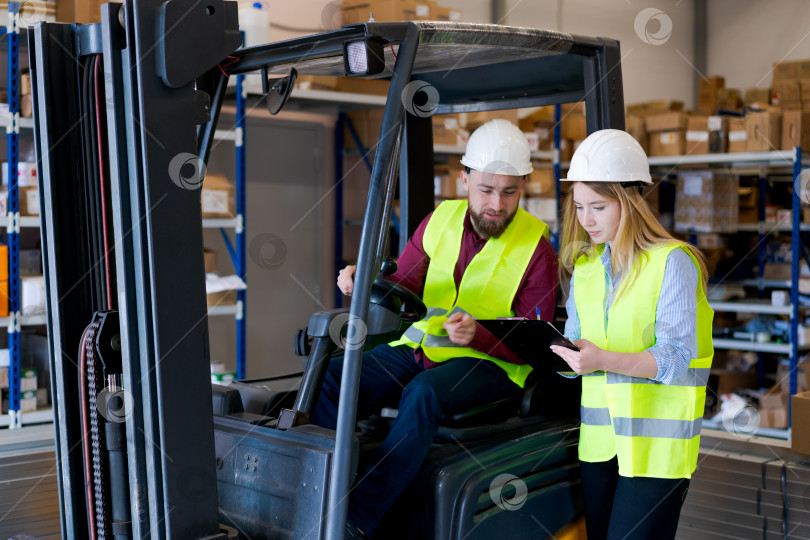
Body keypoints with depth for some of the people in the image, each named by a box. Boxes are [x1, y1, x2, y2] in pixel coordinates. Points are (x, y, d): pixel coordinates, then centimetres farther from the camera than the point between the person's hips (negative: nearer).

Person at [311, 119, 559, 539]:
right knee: (331, 377, -19)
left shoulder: (537, 251, -6)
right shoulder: (440, 220, 6)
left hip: (488, 362, -5)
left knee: (424, 393, -36)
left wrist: (478, 335, -26)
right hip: (417, 347, 5)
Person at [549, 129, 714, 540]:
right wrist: (565, 354, -9)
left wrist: (603, 359, -30)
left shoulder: (673, 262, -9)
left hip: (657, 439, -6)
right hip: (599, 434, 6)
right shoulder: (584, 265, 11)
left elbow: (675, 357, -16)